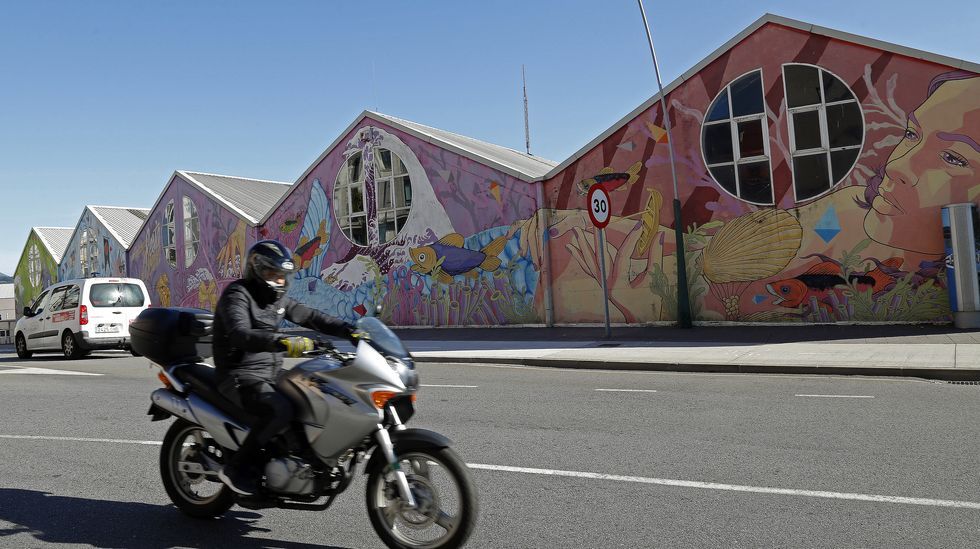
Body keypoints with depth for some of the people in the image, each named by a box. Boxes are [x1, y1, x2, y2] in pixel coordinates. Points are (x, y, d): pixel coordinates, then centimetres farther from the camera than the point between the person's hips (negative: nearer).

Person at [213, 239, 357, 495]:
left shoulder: (277, 299, 15)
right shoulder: (237, 295, -11)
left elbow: (310, 317, 12)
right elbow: (240, 335, -29)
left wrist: (349, 330, -2)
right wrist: (282, 342, -44)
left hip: (271, 375, 9)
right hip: (240, 376, -9)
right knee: (280, 410, -31)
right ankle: (237, 467, -16)